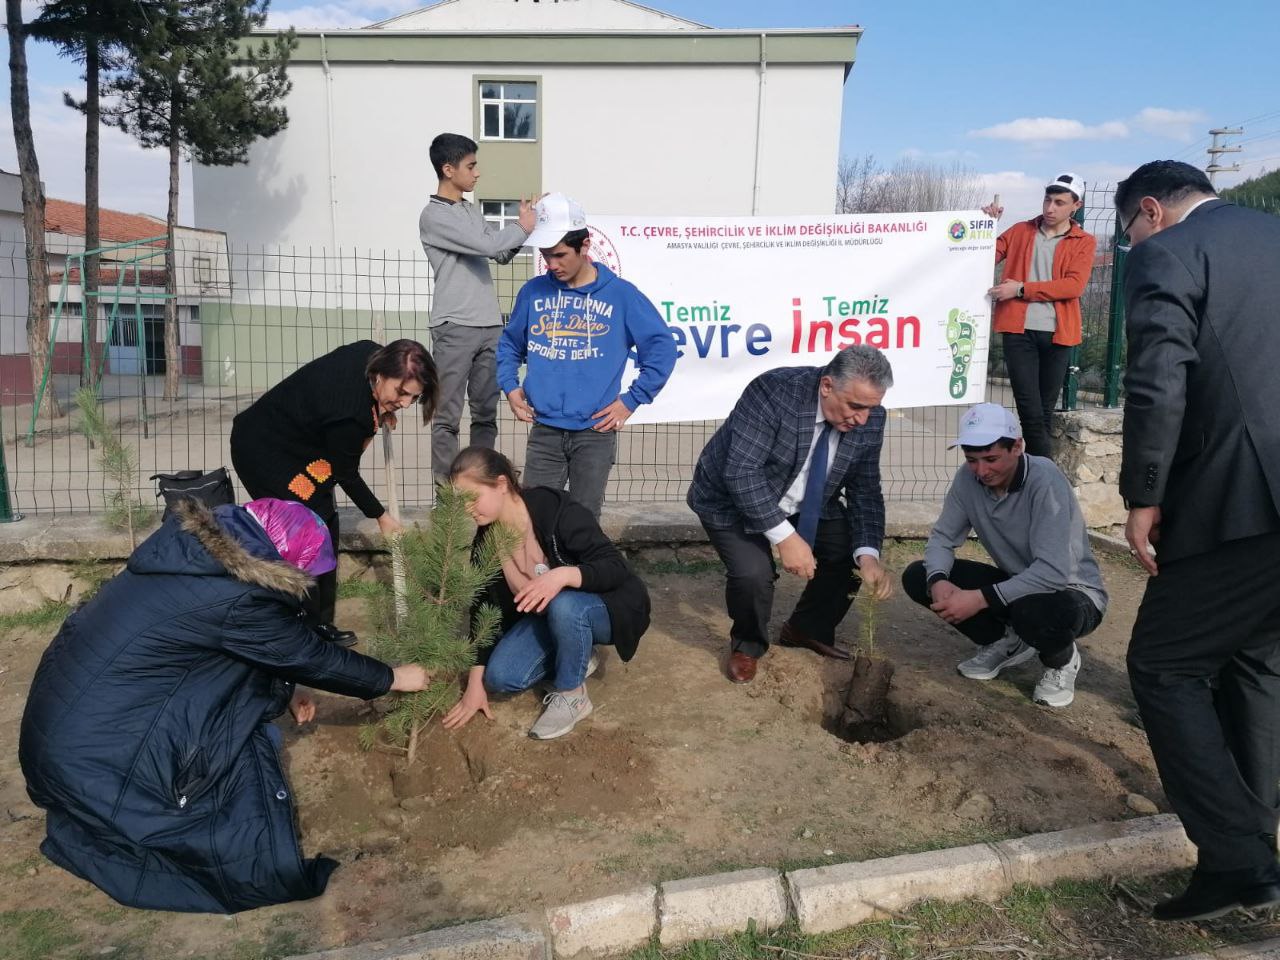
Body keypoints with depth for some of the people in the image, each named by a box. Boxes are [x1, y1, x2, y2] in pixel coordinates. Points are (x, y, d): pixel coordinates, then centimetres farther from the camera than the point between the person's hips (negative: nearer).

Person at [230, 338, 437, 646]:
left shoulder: (373, 354, -17)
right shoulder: (349, 413, -37)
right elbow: (346, 474, -19)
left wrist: (380, 412, -2)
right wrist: (381, 516, -6)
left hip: (294, 444, 9)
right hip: (263, 451, -9)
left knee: (326, 529, 8)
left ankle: (319, 624, 17)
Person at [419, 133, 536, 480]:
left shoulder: (472, 211, 18)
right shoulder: (434, 216, -7)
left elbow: (502, 254, 22)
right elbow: (487, 245, -16)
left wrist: (522, 224, 8)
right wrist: (522, 227, -1)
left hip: (490, 325, 7)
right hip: (455, 328, -7)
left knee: (486, 411, 9)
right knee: (448, 415, -4)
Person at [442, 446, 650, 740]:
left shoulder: (558, 511, -29)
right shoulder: (485, 539, -9)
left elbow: (617, 568, -28)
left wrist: (563, 575, -47)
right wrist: (476, 683, -6)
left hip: (607, 606, -5)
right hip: (548, 617, 6)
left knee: (563, 605, -39)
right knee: (500, 676, -17)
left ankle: (571, 695, -13)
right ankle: (576, 659, 10)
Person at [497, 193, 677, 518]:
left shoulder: (621, 294, -3)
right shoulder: (533, 292, 5)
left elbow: (662, 347, -1)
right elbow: (509, 344, 20)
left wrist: (631, 400, -5)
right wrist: (510, 388, 5)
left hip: (596, 432, -2)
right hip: (543, 431, 2)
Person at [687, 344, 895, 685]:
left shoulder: (869, 419, -15)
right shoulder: (774, 391, -33)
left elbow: (865, 491, -8)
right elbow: (741, 472, -36)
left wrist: (868, 554, -24)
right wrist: (785, 536, -40)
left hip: (808, 503, 6)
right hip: (733, 499, -6)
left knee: (854, 555, -3)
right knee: (753, 573, -26)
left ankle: (808, 630, 24)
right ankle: (747, 644, 8)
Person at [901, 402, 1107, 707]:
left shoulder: (1045, 480, -28)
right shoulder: (968, 478, -12)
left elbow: (1054, 571, -35)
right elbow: (942, 537, -6)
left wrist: (981, 599, -39)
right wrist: (938, 581, -28)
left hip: (1071, 591, -5)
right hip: (1016, 583, 6)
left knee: (1037, 612, -42)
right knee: (917, 577, -11)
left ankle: (1062, 659, -2)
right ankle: (1007, 641, 8)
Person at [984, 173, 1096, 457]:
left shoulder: (1084, 242, 5)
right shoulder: (1020, 231, 11)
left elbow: (1074, 285, -10)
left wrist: (1022, 289, -16)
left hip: (1057, 333, 1)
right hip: (1019, 330, 0)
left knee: (1046, 409, 9)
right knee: (1030, 410, -9)